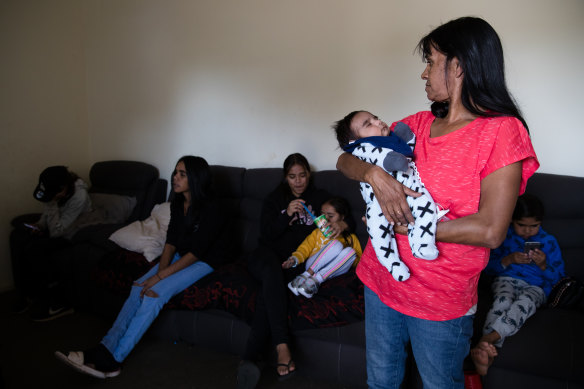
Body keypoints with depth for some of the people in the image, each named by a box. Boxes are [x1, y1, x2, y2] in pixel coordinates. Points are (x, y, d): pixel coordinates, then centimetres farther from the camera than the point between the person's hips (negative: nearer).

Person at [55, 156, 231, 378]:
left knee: (155, 293, -25)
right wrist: (160, 270, -19)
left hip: (205, 261, -7)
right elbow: (171, 242, -2)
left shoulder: (211, 210, -23)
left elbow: (196, 252, -24)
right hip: (181, 256, 7)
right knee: (139, 288, -15)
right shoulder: (178, 203, 1)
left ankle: (112, 358, -20)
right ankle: (105, 348, -18)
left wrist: (160, 276, -25)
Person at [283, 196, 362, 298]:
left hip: (334, 270, 1)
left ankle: (316, 280, -33)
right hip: (312, 265, -1)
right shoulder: (318, 232, 24)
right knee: (336, 244, -25)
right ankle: (307, 274, -33)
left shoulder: (351, 238, 20)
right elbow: (306, 247, 12)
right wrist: (294, 259, -7)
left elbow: (358, 261, 13)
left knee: (350, 251, -28)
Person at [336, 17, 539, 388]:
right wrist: (374, 173, -18)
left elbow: (489, 231, -21)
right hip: (381, 280, 5)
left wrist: (407, 226, -17)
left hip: (442, 302, -5)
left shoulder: (502, 131, -13)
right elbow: (345, 160, 4)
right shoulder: (416, 124, 4)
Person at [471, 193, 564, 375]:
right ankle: (489, 351, -60)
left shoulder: (549, 242, 14)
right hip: (506, 280, 0)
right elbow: (488, 266, 10)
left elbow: (558, 278, 12)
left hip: (536, 287, 0)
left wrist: (543, 265, -9)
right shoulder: (504, 236, 13)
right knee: (502, 301, -37)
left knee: (524, 303, -38)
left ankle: (487, 339, -60)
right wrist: (508, 260, -8)